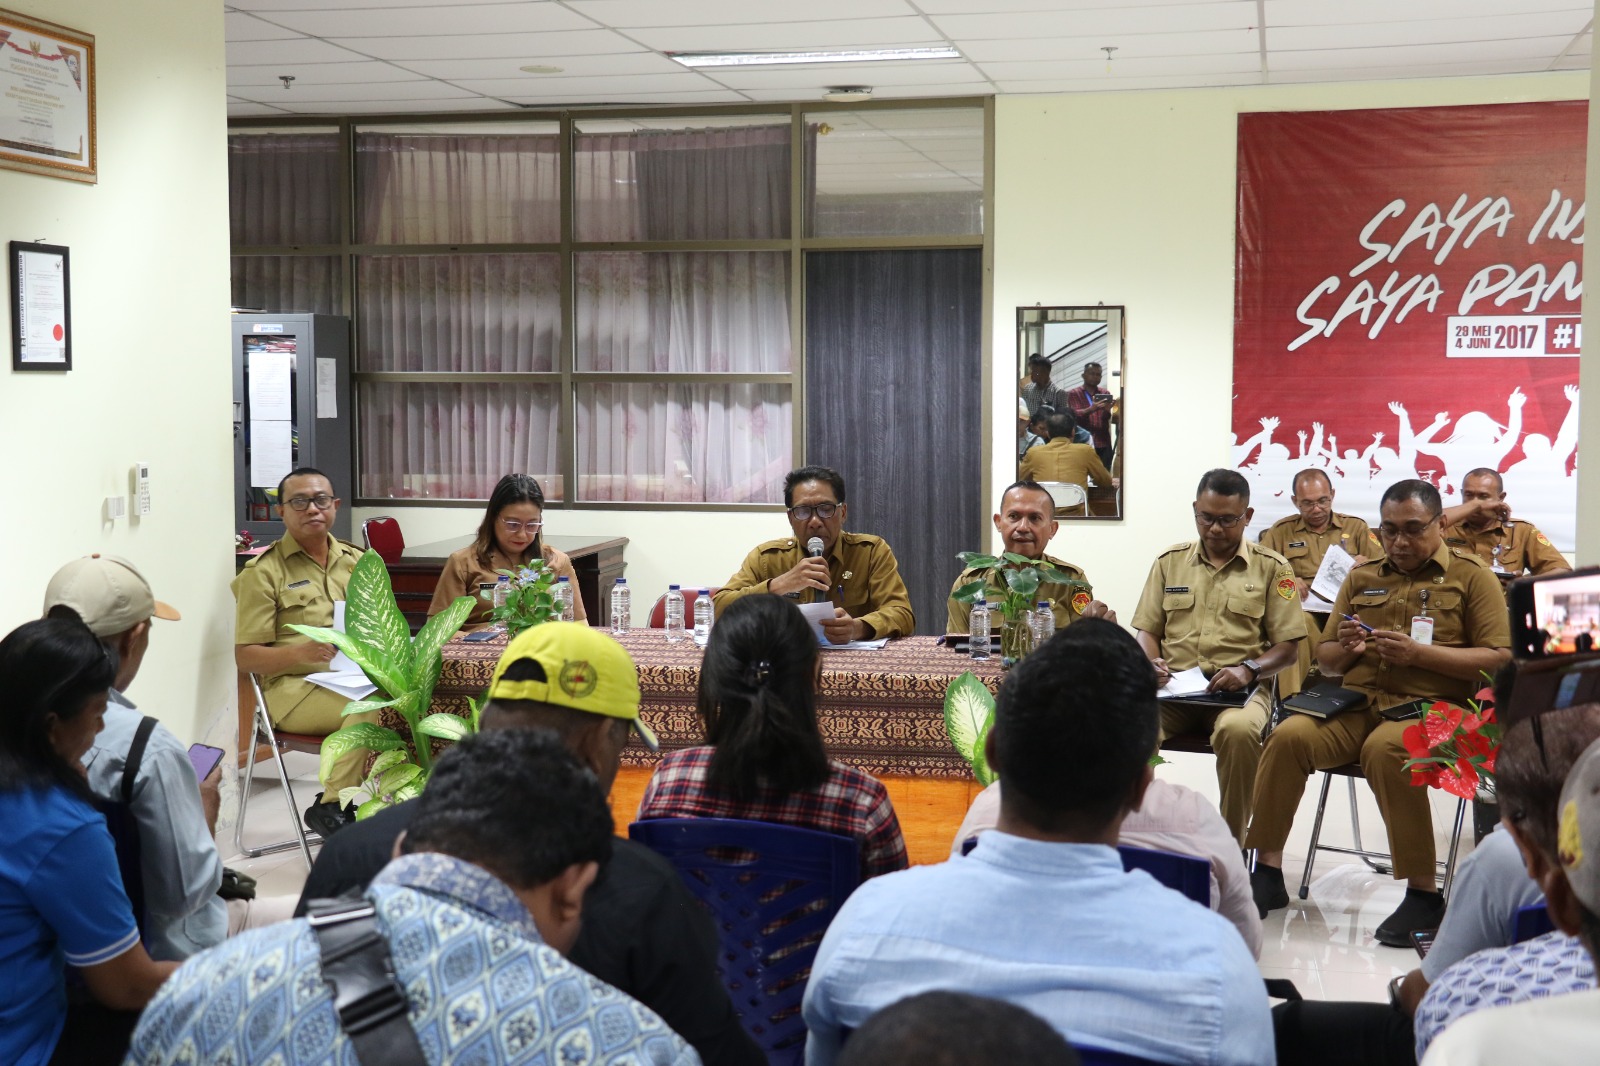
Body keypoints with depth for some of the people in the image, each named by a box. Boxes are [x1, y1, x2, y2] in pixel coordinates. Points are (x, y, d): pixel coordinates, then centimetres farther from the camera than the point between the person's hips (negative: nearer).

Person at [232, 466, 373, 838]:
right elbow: (245, 657, -2)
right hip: (295, 687, -4)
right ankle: (330, 806, -18)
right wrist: (299, 653, -21)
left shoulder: (356, 560, 18)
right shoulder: (264, 572, 2)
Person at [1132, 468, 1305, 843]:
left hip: (1241, 688, -2)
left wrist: (1248, 669, -13)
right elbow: (1147, 631, 17)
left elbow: (1288, 648, 6)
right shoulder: (1169, 561, 17)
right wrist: (1150, 664, -5)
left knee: (1238, 729, -39)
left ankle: (1231, 843, -21)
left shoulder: (1271, 567, 9)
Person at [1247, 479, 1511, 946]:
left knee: (1385, 748, -37)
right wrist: (1345, 648, -3)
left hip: (1432, 707, -4)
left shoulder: (1471, 576, 5)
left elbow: (1499, 659, -5)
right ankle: (1267, 874, -14)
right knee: (1289, 735, -24)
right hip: (1358, 703, 4)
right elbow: (1327, 662, 22)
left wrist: (1418, 653, -15)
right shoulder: (1361, 578, 18)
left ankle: (1423, 893, -26)